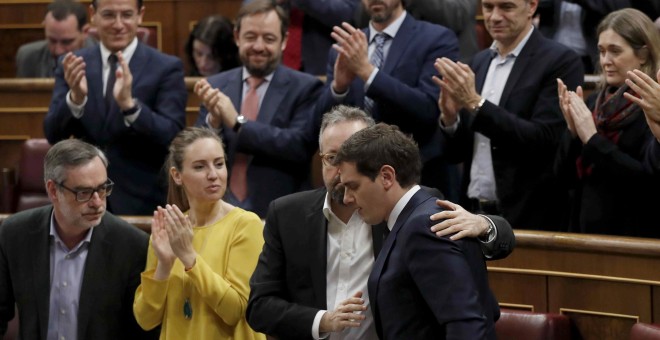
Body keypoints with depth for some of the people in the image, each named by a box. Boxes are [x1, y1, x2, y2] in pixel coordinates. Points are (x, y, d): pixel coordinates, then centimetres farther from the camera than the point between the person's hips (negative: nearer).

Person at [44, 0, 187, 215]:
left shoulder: (166, 68, -5)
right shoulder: (74, 66, 4)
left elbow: (173, 138, -13)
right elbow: (53, 135, -2)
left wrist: (129, 103, -28)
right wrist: (75, 98, -21)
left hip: (142, 203, -2)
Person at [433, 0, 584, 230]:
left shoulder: (561, 62, -8)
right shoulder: (480, 62, 11)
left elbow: (543, 141, -19)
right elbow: (456, 153, 13)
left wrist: (475, 103, -21)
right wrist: (449, 118, -8)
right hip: (474, 214, 5)